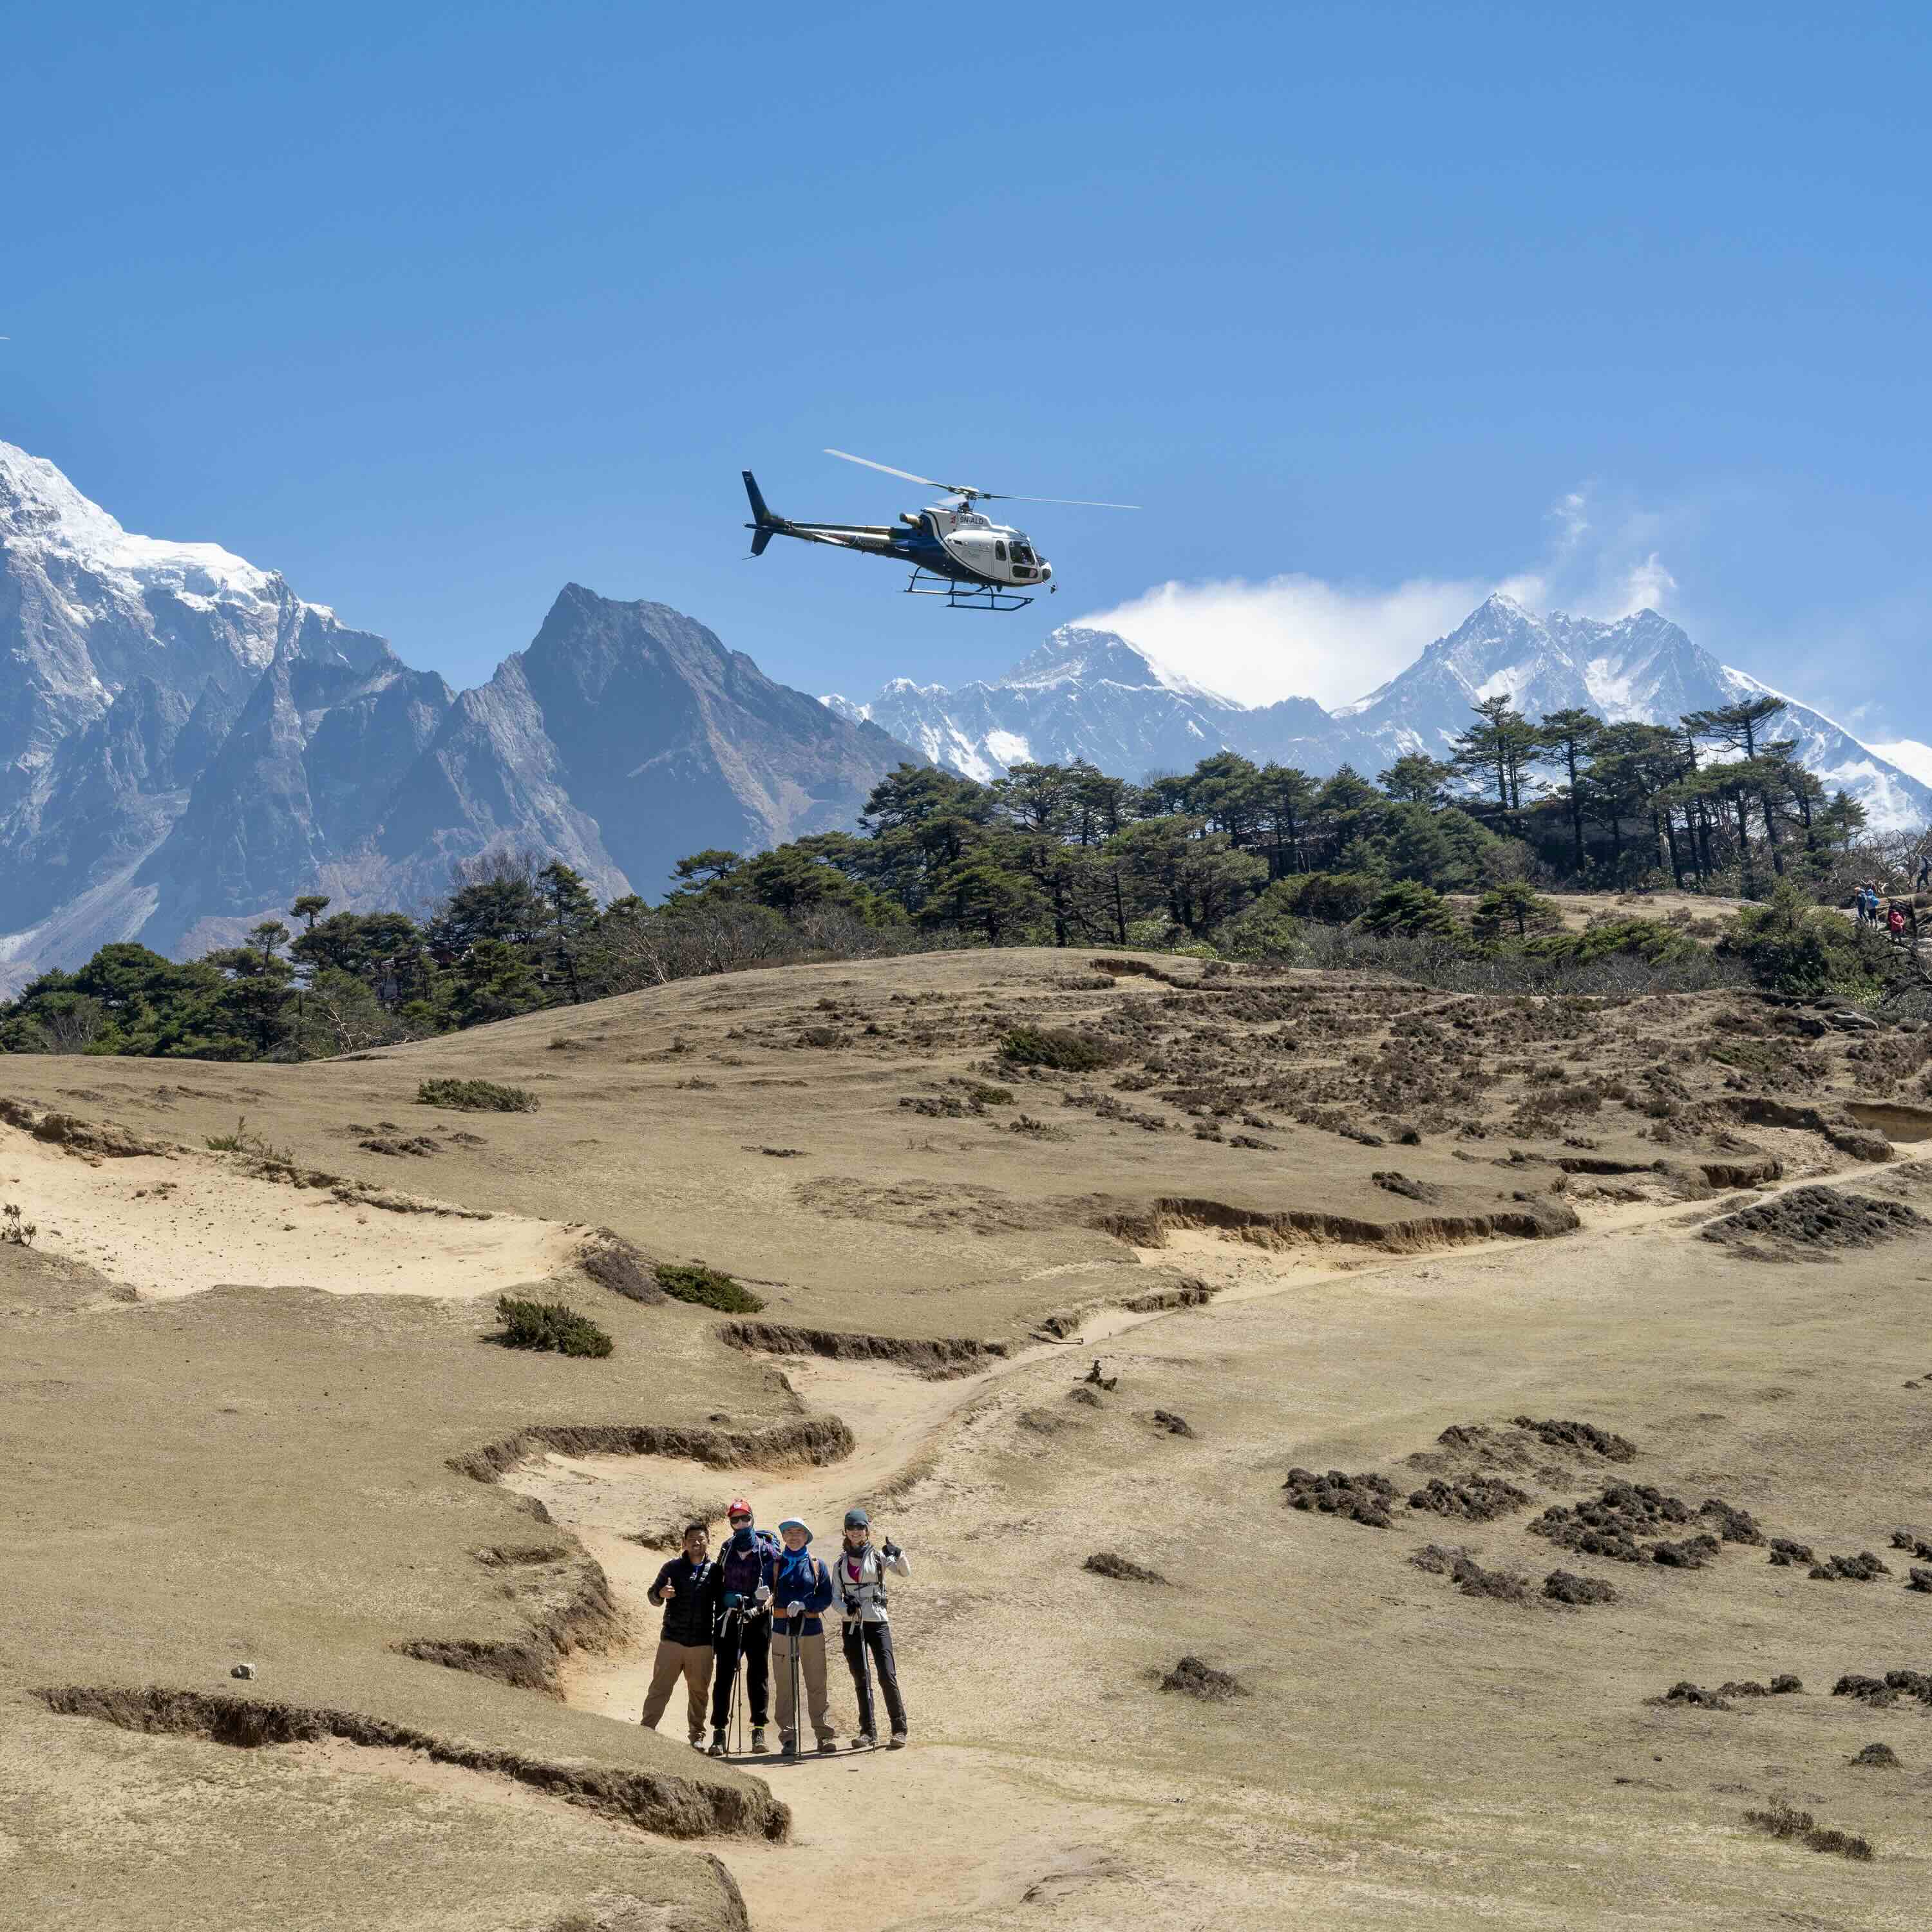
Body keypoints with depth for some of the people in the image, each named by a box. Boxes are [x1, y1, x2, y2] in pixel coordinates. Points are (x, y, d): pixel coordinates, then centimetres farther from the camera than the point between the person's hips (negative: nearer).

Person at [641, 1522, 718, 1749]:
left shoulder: (715, 1571, 5)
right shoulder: (672, 1567, 4)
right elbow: (652, 1594, 8)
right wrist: (661, 1593, -14)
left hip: (702, 1643, 1)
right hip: (672, 1640, -1)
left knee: (698, 1691, 8)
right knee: (660, 1687, -3)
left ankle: (697, 1736, 17)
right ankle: (647, 1729, 1)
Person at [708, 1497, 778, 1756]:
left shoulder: (767, 1550, 0)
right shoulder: (726, 1550, 11)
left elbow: (777, 1586, -5)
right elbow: (719, 1584, 16)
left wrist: (762, 1606, -19)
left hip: (758, 1619, -2)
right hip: (729, 1618, 3)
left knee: (758, 1674, 3)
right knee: (724, 1675, -1)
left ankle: (759, 1730, 10)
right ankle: (719, 1732, 0)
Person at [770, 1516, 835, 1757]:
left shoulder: (817, 1565, 8)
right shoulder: (776, 1564, 9)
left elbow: (826, 1598, 1)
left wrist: (804, 1605, -14)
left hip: (812, 1630, 0)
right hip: (783, 1630, 0)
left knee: (817, 1684, 0)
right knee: (785, 1686, -1)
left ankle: (824, 1735, 5)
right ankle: (788, 1738, 3)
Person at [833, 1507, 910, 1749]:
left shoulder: (878, 1556, 4)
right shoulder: (841, 1562, 12)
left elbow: (906, 1572, -9)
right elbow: (835, 1595, 10)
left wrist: (898, 1555, -27)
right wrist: (846, 1610, -10)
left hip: (877, 1622, -3)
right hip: (852, 1625, 3)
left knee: (887, 1676, -11)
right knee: (861, 1679, 3)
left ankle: (900, 1729, -6)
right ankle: (868, 1731, 9)